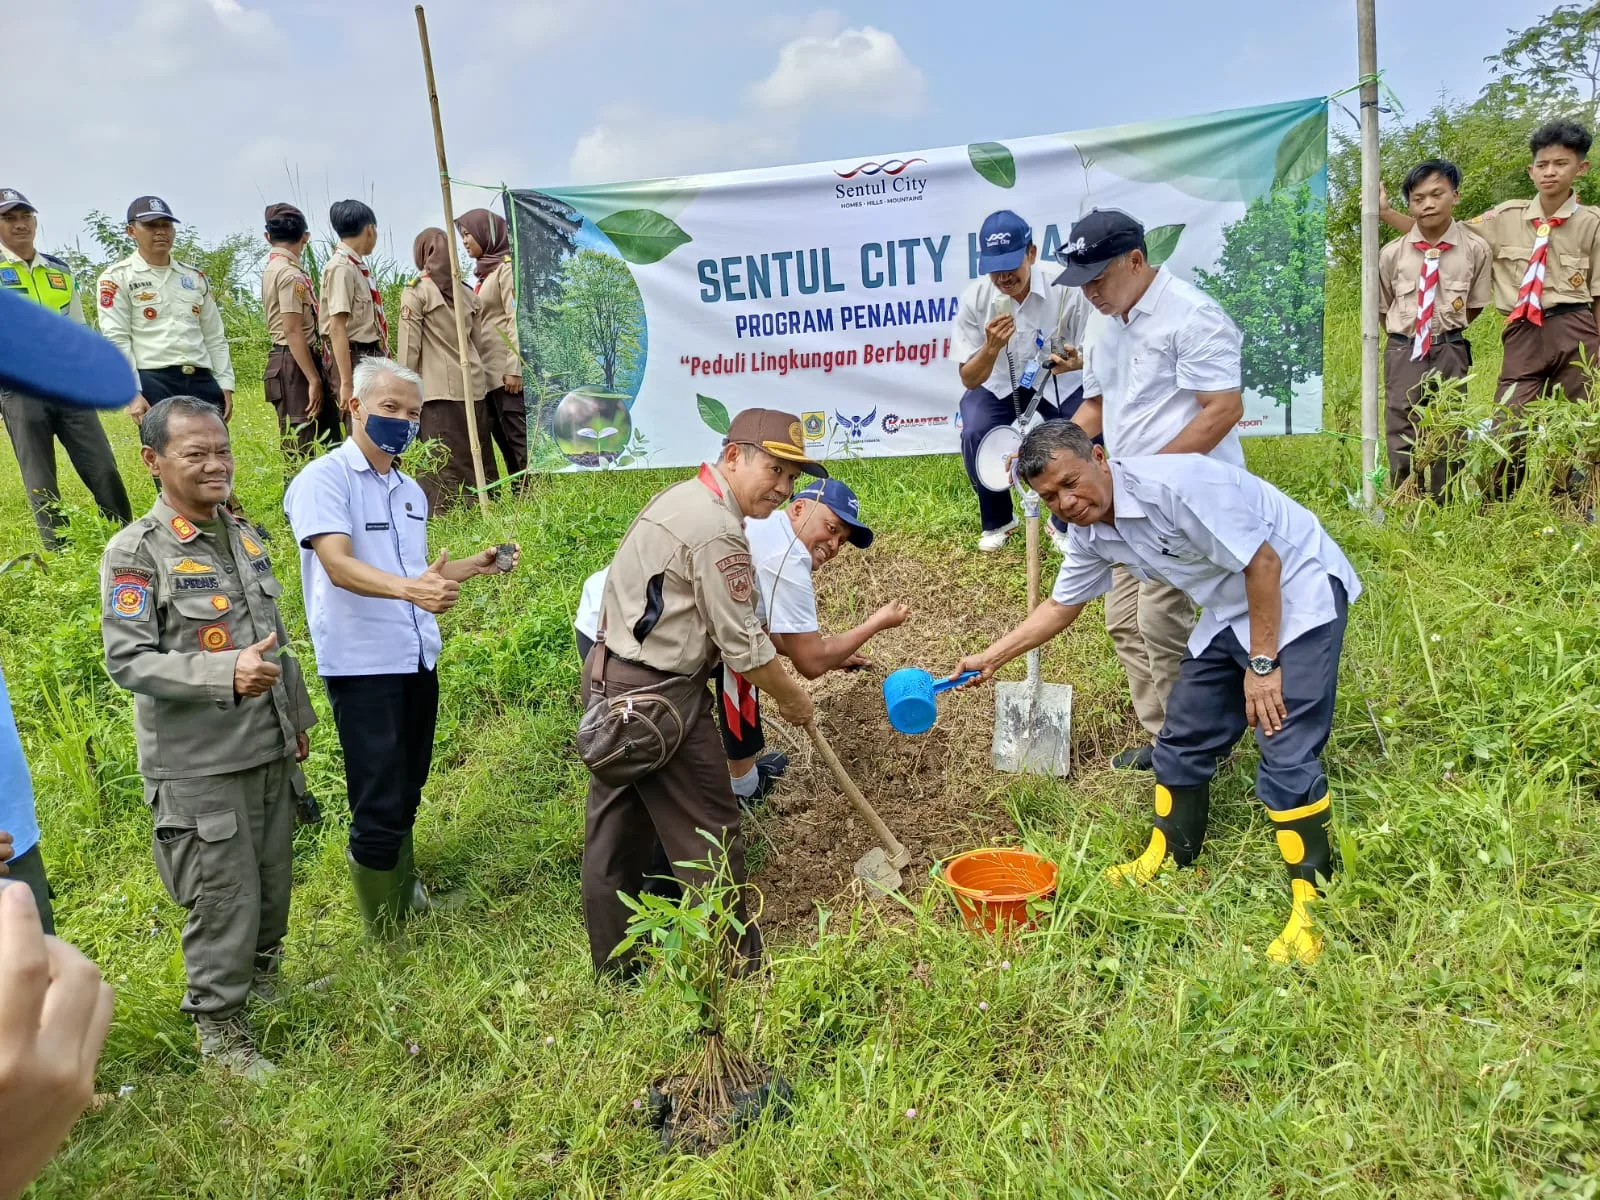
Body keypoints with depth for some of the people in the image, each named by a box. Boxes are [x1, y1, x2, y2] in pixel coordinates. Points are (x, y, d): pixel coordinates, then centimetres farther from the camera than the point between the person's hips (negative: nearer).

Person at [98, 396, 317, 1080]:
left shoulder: (243, 535, 8)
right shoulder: (135, 553, -13)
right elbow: (127, 660, -18)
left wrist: (297, 715, 21)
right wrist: (225, 673, -31)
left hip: (269, 751, 7)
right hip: (198, 765, -6)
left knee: (274, 882, 17)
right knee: (225, 898, 1)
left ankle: (263, 982, 41)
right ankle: (218, 1027, 22)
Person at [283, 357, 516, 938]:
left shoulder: (410, 491, 15)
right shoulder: (325, 478, -10)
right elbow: (339, 565, -24)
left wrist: (477, 565, 10)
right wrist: (408, 588, -40)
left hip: (418, 660, 7)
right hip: (363, 665, -7)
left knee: (406, 795, 20)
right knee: (380, 805, -3)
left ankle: (405, 892, 39)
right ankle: (386, 929, 14)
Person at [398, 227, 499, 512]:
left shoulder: (416, 292, -4)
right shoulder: (466, 292, 11)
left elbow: (409, 347, -6)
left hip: (439, 391, -5)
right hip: (473, 387, 5)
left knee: (444, 461, -5)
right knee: (479, 457, 9)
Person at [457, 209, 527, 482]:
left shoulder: (506, 267, -6)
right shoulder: (484, 270, 18)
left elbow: (516, 319, -14)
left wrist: (514, 369, -19)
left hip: (504, 367, -9)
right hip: (487, 368, 9)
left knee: (517, 433, -9)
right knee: (500, 434, 8)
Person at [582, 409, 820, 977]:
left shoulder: (680, 498, 12)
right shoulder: (717, 530, -19)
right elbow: (742, 644, -17)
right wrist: (792, 699, -1)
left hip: (608, 677, 11)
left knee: (615, 830, 17)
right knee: (709, 834, 2)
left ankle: (613, 967, 31)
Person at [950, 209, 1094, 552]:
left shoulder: (1066, 288, -22)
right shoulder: (974, 298, -17)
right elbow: (969, 380, -13)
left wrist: (1077, 362, -37)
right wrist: (991, 347, -34)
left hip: (1058, 386, -1)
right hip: (998, 387, 1)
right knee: (975, 434, -27)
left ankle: (1064, 522, 2)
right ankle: (997, 520, 2)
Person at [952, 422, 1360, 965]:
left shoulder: (1175, 483, -30)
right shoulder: (1090, 533, -4)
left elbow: (1263, 562, -25)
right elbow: (1061, 605, 13)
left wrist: (1262, 664, -20)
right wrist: (990, 658, 9)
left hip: (1296, 589, -8)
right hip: (1231, 610, 8)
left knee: (1286, 751, -15)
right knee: (1185, 736, 10)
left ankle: (1311, 906, -4)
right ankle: (1166, 858, 28)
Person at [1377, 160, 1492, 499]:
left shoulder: (1475, 249, -7)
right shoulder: (1392, 253, -5)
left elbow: (1475, 306, 5)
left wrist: (1446, 331, 4)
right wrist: (1405, 335, 8)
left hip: (1451, 352, 0)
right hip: (1403, 352, 0)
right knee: (1401, 432, 3)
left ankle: (1444, 505, 20)